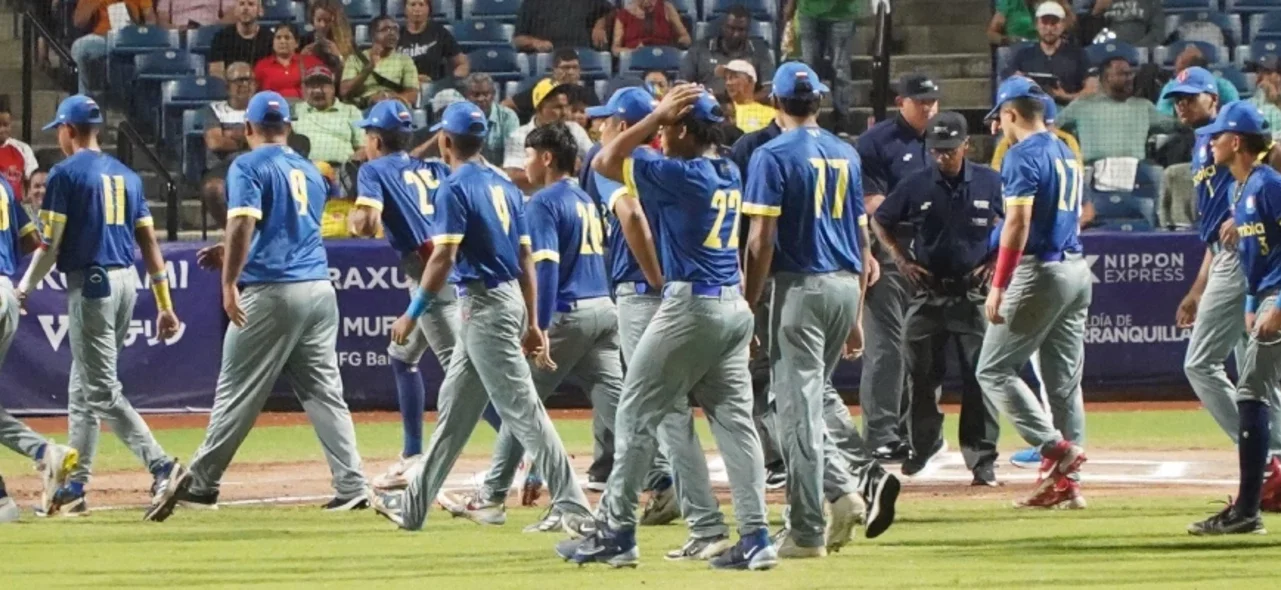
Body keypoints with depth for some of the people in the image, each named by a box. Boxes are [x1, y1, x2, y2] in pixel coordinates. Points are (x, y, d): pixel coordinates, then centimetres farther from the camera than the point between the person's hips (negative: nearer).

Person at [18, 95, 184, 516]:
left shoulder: (67, 173, -7)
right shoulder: (126, 175, 14)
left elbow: (51, 243, -10)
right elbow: (149, 241, 10)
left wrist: (26, 286, 4)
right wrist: (165, 305, 11)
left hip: (91, 283, -8)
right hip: (127, 280, 8)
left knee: (101, 390, -8)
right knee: (83, 386, 16)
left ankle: (160, 465, -22)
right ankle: (75, 486, 18)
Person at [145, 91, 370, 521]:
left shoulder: (249, 167, -2)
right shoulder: (310, 171, 19)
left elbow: (243, 224, -16)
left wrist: (229, 282, -18)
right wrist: (233, 255, 34)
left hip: (271, 292, -6)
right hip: (319, 289, 6)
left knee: (238, 391, -2)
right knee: (324, 392, 5)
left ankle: (201, 483, 3)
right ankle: (352, 486, -3)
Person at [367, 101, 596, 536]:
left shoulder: (456, 188, -12)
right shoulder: (505, 186, 13)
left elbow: (443, 258, -19)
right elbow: (526, 258, 12)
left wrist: (412, 313, -13)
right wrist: (532, 323, 14)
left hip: (485, 304, -9)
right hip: (511, 300, 9)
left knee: (521, 410, -10)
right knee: (454, 406, 16)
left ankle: (574, 508, -15)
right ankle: (414, 504, 25)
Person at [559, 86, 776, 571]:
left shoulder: (680, 174, -13)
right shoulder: (729, 174, 11)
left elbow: (604, 162, -8)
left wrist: (658, 115, -6)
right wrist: (662, 119, 17)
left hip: (691, 305, -8)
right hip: (734, 306, 8)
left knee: (637, 414, 1)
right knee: (734, 418, 5)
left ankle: (616, 534, 2)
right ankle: (755, 539, -2)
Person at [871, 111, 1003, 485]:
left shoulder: (990, 184, -3)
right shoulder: (916, 186, 0)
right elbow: (879, 221, 11)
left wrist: (997, 261, -3)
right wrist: (901, 258, 0)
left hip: (974, 295, -2)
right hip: (928, 294, 2)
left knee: (979, 377, -6)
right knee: (921, 373, 8)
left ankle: (982, 459, -3)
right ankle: (924, 443, 28)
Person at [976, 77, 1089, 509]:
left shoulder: (1023, 156, -11)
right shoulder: (1066, 154, 16)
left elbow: (1019, 222, -19)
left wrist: (998, 286, -20)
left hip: (1040, 272, -9)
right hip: (1077, 270, 9)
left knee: (993, 370, -2)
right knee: (1064, 380, 9)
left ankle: (1055, 446, -15)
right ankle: (1066, 483, 7)